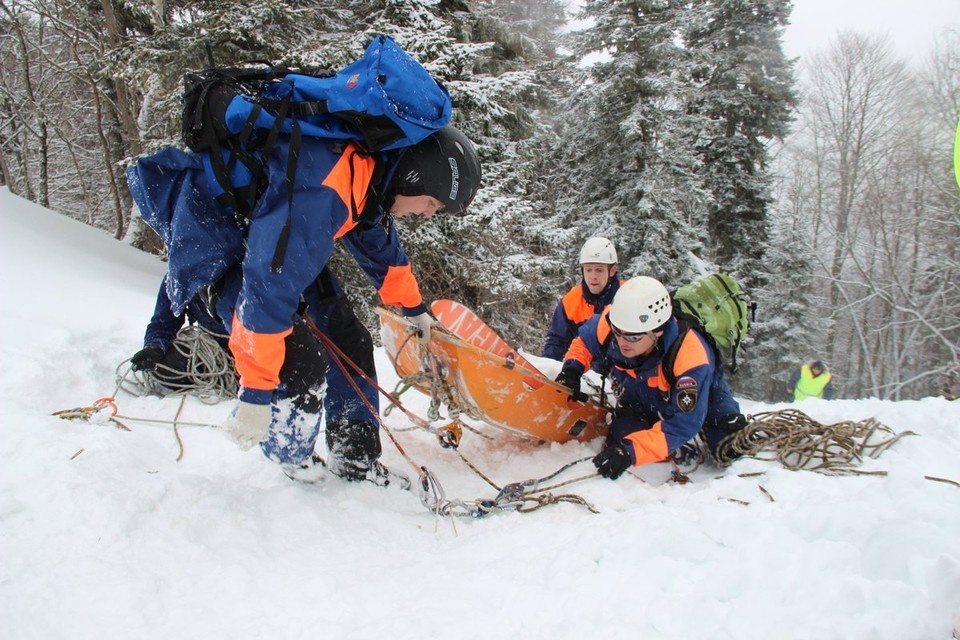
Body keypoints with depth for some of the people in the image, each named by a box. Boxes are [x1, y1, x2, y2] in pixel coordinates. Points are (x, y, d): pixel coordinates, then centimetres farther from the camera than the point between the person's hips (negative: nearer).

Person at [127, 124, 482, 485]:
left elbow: (382, 249, 13)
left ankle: (356, 463, 13)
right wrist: (257, 392, -32)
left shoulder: (372, 172, -6)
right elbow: (268, 290, -38)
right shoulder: (319, 193, -37)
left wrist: (415, 309, 25)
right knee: (300, 363, -22)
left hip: (275, 243, 9)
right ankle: (294, 470, 2)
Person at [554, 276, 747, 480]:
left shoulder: (690, 358, -43)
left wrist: (632, 450, -51)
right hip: (641, 399, 3)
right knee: (618, 444, -21)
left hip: (695, 400, -3)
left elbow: (682, 423, -41)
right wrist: (572, 369, -27)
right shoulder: (613, 322, -32)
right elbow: (584, 341, -7)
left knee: (728, 451, -19)